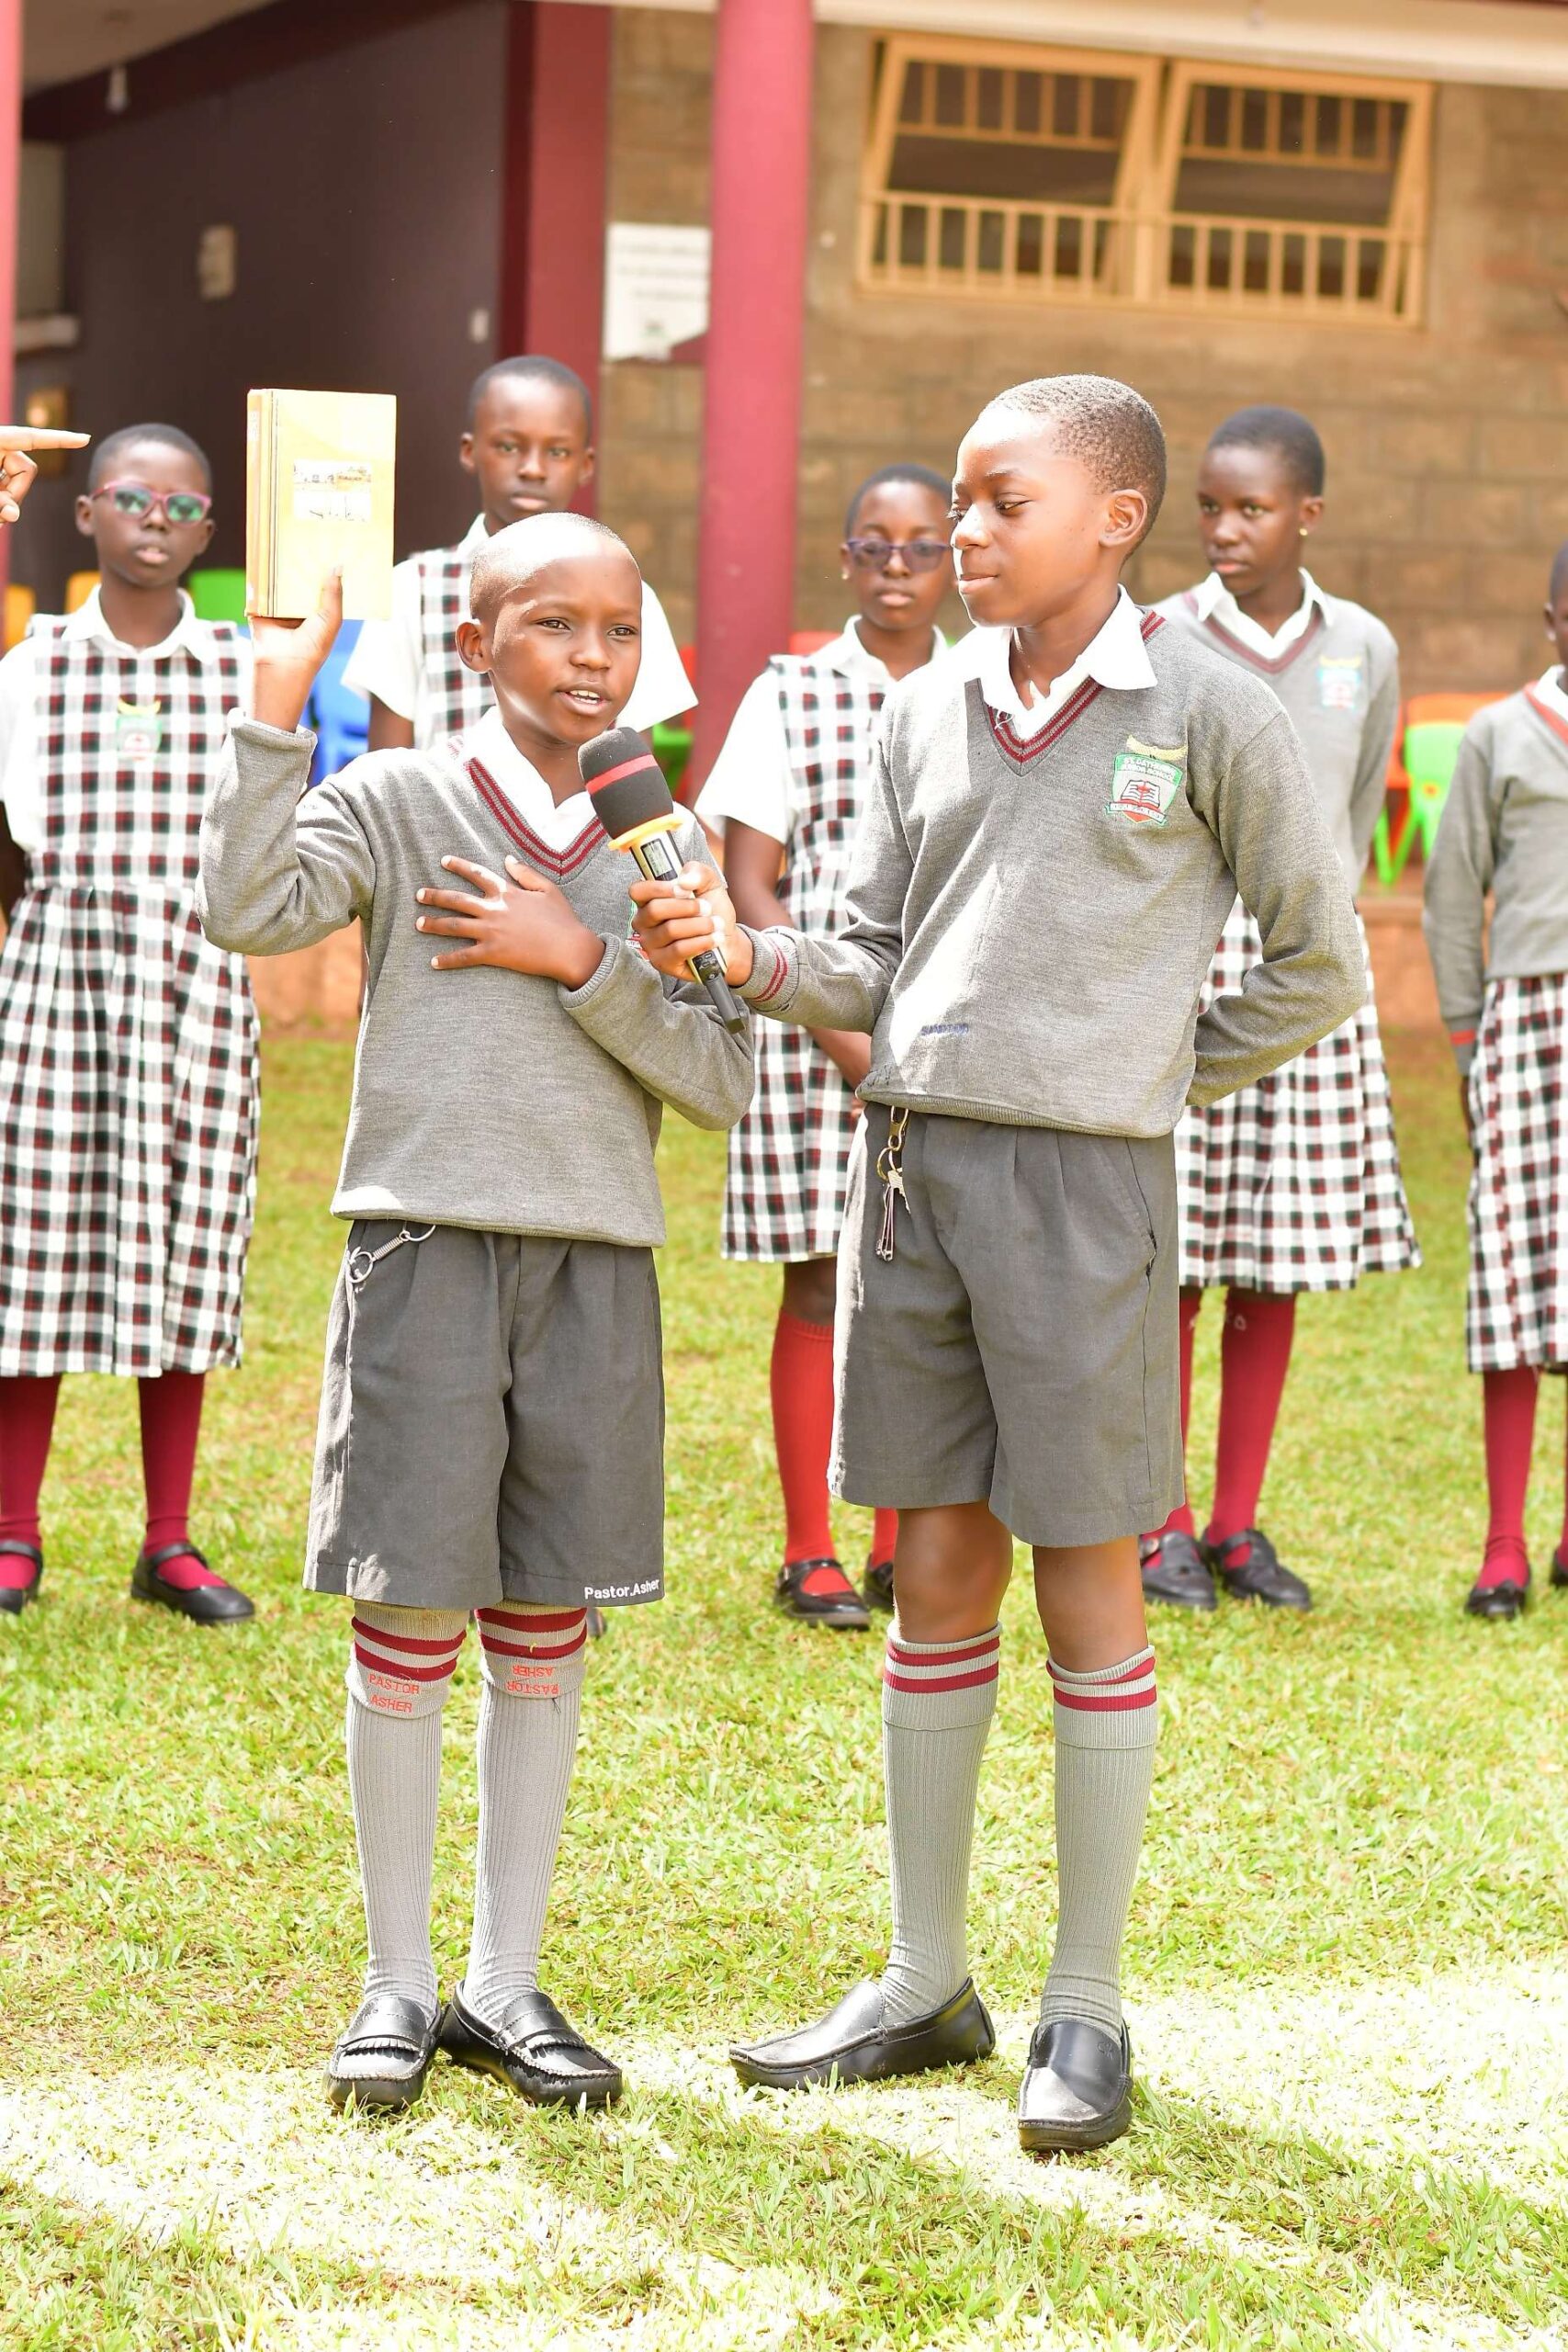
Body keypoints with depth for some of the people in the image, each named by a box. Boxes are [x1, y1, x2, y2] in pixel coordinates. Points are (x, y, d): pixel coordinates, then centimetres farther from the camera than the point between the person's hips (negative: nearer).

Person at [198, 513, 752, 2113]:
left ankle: (504, 1981, 18)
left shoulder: (661, 846, 9)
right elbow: (247, 911, -17)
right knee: (407, 1623, 0)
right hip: (425, 1245, -3)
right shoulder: (391, 803, 1)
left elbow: (721, 1082, 2)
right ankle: (395, 1983, 13)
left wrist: (582, 960, -9)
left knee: (543, 1631, 8)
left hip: (596, 1263, 3)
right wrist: (276, 709, -21)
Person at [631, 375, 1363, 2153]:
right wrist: (740, 951, -6)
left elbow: (1317, 967, 4)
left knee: (1087, 1591, 1)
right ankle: (924, 1986, 20)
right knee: (935, 1576, 10)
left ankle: (1087, 2009, 11)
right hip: (908, 1158, 5)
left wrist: (1155, 1080, 3)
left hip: (1081, 1180, -5)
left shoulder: (1206, 716, -3)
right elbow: (870, 970, 11)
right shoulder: (927, 708, 11)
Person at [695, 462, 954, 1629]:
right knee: (822, 1275, 0)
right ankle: (809, 1555, 9)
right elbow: (749, 889, -3)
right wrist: (843, 1032, -11)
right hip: (814, 1017, -2)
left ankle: (902, 1550, 16)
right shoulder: (791, 695, 1)